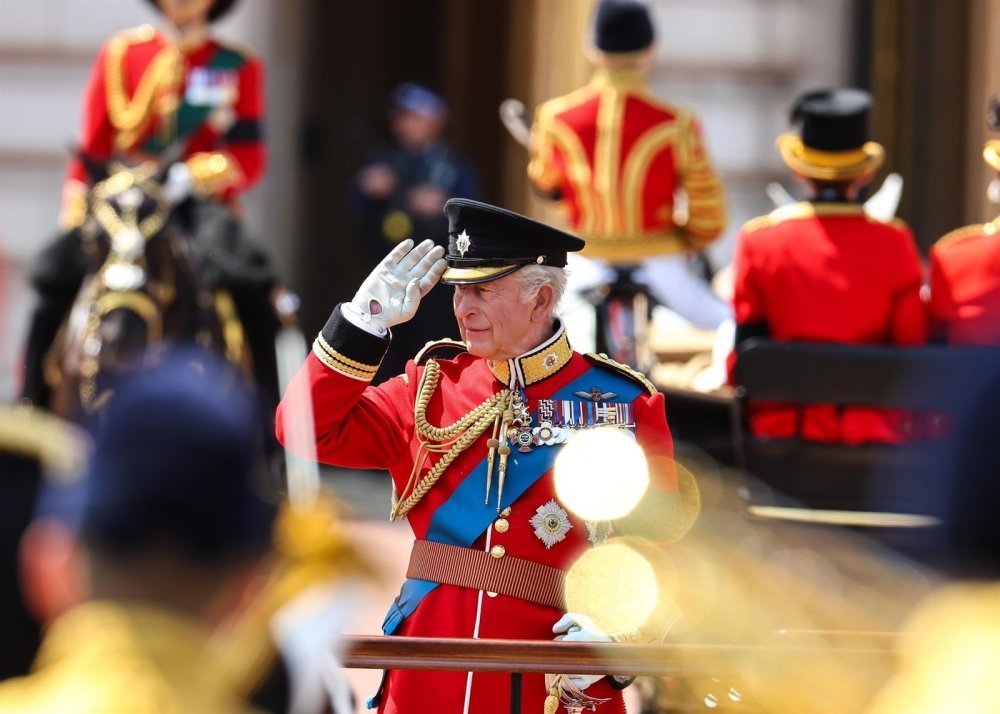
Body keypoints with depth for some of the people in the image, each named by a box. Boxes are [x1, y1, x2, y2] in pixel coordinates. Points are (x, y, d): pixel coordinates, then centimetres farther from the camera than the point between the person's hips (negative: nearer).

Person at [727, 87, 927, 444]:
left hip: (779, 429, 0)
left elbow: (745, 347, 0)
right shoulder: (895, 243, -4)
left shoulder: (758, 240, -5)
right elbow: (913, 345, 2)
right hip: (873, 431, 0)